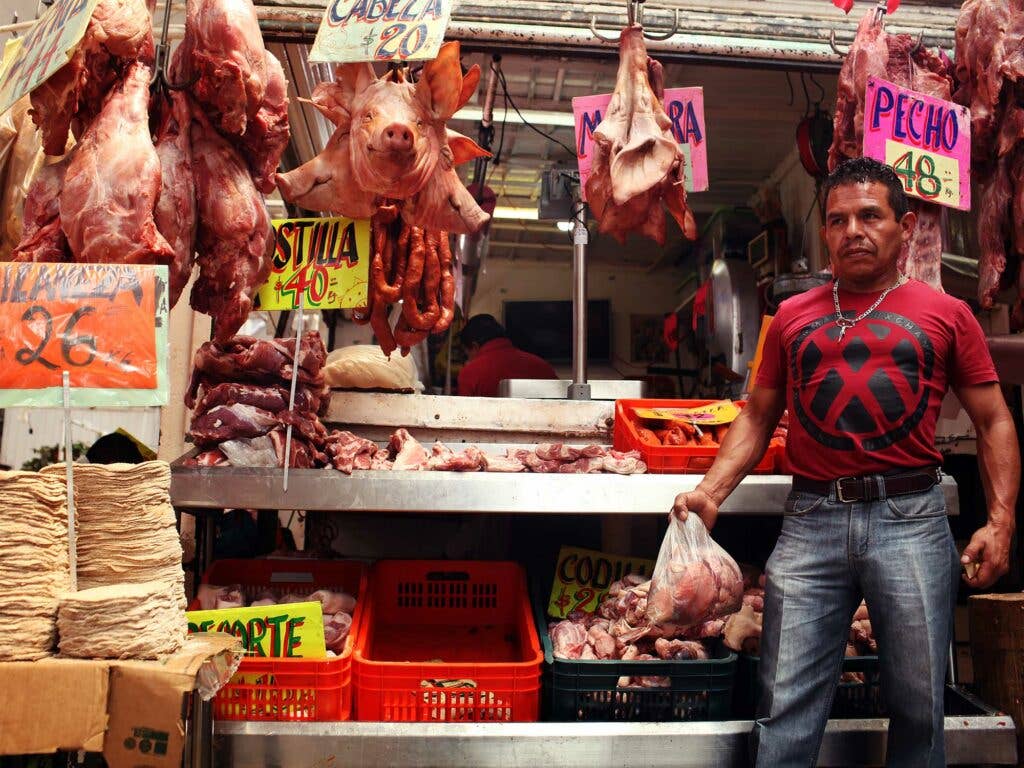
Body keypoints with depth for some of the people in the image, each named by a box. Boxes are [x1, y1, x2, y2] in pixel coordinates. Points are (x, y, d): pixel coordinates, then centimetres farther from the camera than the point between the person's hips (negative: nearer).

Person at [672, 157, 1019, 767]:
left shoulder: (946, 315, 6)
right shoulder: (793, 317, 11)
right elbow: (757, 418, 13)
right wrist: (711, 492, 0)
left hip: (911, 519, 0)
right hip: (812, 521, 1)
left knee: (918, 705, 10)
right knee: (788, 707, 3)